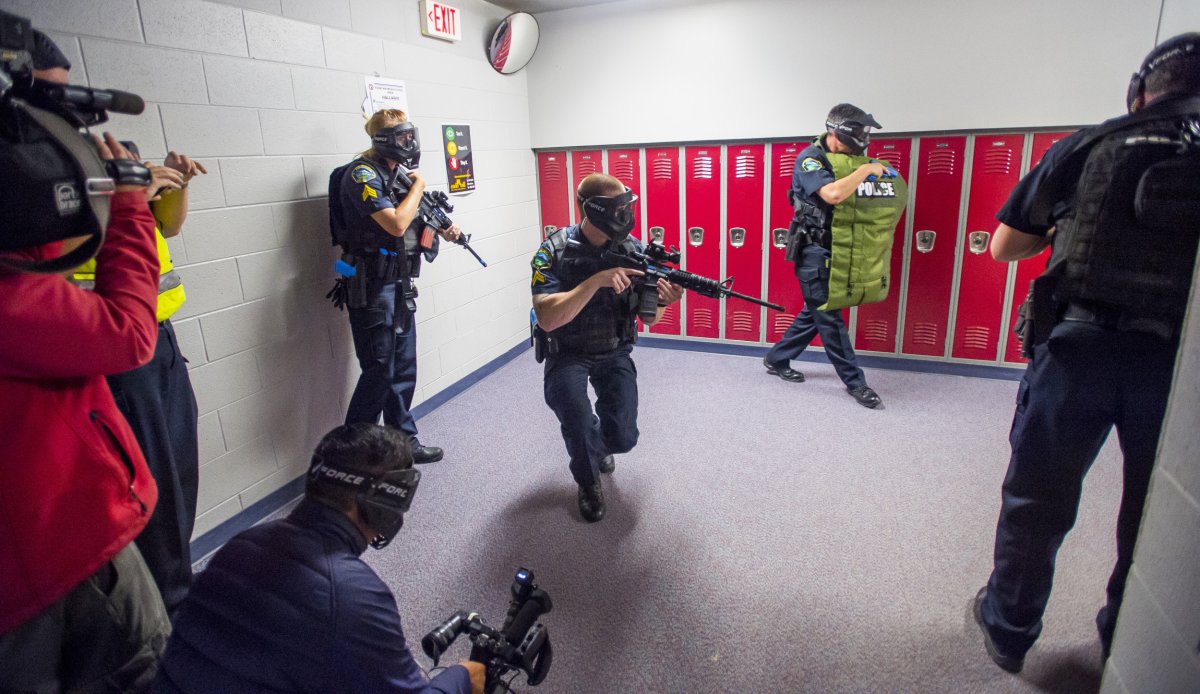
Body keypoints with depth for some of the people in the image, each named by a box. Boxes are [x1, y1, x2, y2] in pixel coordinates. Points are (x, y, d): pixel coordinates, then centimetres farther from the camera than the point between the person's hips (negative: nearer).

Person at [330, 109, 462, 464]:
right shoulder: (362, 174, -13)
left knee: (403, 370, 13)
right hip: (373, 288, -8)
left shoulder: (398, 172, 12)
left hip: (400, 286, 8)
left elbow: (414, 218, 23)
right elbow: (396, 224, -23)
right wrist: (418, 185, -10)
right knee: (379, 372, -3)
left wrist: (443, 229, 4)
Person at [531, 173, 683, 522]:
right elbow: (548, 319, -29)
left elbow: (649, 318, -5)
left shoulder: (634, 249, -9)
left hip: (613, 352, 3)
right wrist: (597, 281, -39)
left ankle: (599, 443, 33)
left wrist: (662, 300, -30)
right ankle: (589, 483, 4)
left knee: (623, 438, -9)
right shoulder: (554, 252, -18)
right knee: (577, 420, -29)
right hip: (568, 353, -2)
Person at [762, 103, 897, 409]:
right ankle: (855, 382, 7)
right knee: (830, 318, -1)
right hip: (815, 253, -9)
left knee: (814, 314, 15)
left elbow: (860, 201, 19)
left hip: (833, 251, 9)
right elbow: (833, 194, -33)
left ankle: (776, 360, 29)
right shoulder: (809, 158, -15)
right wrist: (867, 169, -21)